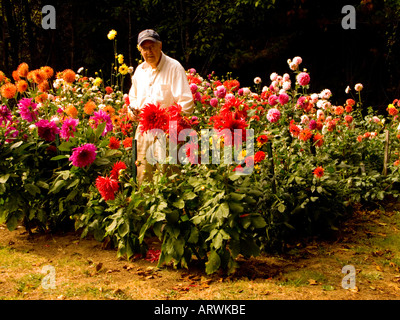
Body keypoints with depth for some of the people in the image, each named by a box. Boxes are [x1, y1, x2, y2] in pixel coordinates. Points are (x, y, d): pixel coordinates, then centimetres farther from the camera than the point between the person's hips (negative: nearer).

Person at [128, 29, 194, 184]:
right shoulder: (140, 70, 13)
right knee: (143, 178, 7)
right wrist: (134, 109, 7)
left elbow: (187, 104, -12)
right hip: (144, 132, 6)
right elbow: (133, 96, 29)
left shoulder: (174, 68, -7)